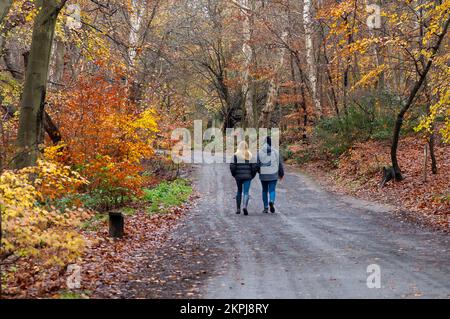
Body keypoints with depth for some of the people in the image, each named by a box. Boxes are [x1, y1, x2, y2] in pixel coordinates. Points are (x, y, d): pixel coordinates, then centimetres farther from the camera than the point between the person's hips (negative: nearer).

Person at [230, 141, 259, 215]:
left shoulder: (236, 155, -1)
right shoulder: (250, 155, 3)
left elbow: (232, 166, -7)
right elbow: (255, 166, -1)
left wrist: (234, 174, 8)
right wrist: (252, 175, 11)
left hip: (238, 176, 0)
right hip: (247, 176, 0)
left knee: (239, 192, 16)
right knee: (246, 192, -1)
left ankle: (238, 209, 17)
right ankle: (245, 206, -24)